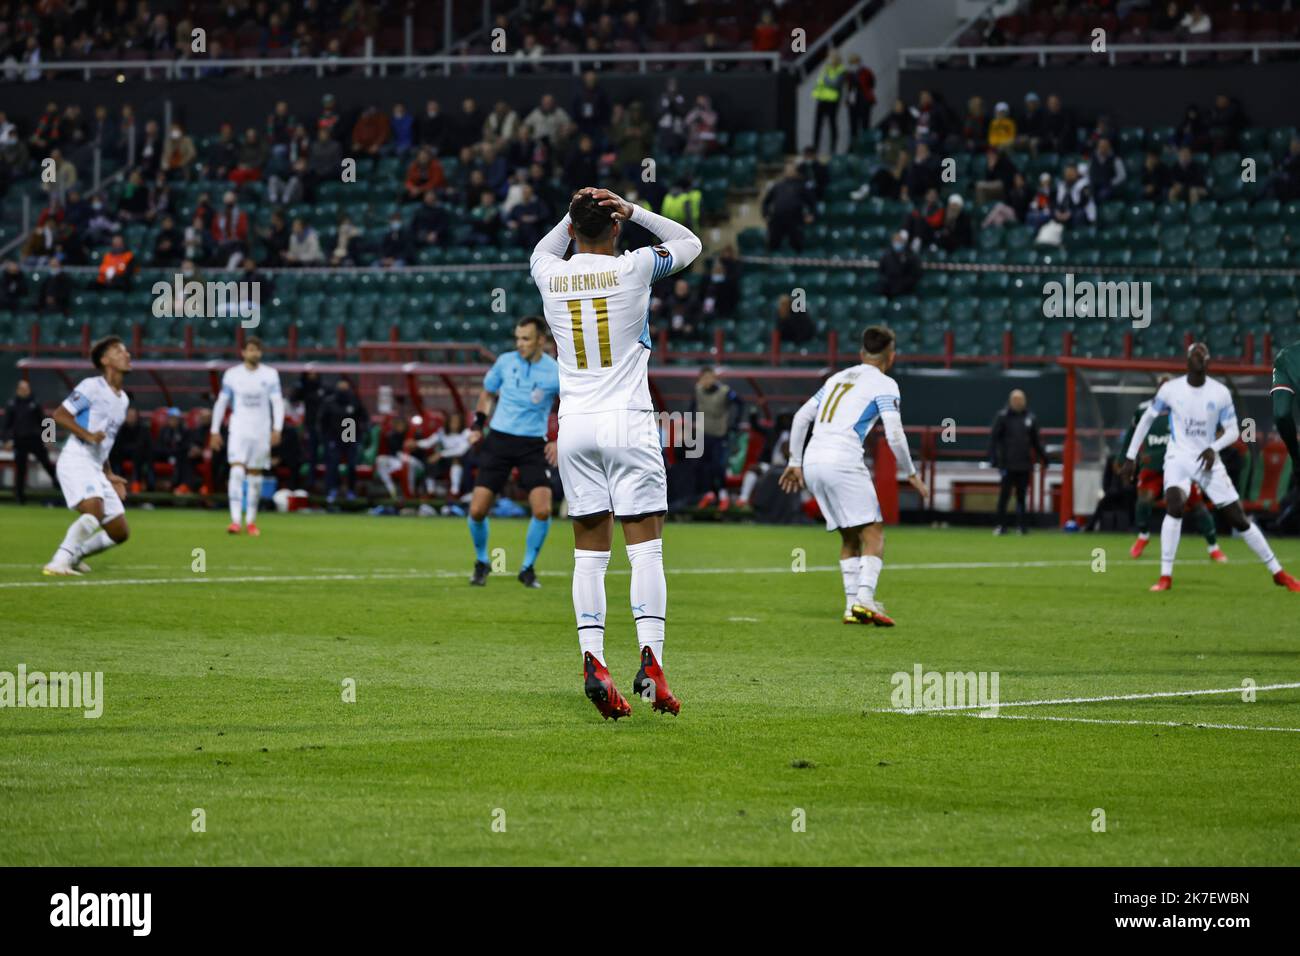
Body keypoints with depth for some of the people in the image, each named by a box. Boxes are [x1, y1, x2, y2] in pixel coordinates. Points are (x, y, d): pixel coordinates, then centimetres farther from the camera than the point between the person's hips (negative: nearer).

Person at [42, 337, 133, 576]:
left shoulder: (123, 398, 19)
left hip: (95, 468, 8)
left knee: (120, 533, 4)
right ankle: (58, 563, -28)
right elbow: (59, 415, -12)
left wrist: (109, 475, 21)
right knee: (95, 511, -32)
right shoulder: (92, 387, -6)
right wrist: (88, 435, -24)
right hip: (76, 460, -8)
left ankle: (74, 555, 21)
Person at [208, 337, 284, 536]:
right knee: (237, 471, -16)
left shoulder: (270, 375, 2)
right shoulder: (232, 375, 3)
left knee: (255, 475, 7)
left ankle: (251, 521, 17)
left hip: (261, 431, 1)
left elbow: (278, 403, -1)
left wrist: (277, 429, -14)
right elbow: (221, 403, 9)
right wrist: (214, 431, 6)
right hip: (238, 430, -1)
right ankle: (235, 520, -22)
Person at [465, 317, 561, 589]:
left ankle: (528, 568, 5)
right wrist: (478, 426, 5)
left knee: (542, 510, -17)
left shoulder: (556, 372, -8)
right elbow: (487, 393, 16)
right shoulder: (505, 362, -1)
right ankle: (481, 563, 22)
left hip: (533, 445, -1)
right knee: (477, 510, -5)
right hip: (499, 441, 1)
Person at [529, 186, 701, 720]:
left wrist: (574, 215, 17)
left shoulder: (552, 277, 3)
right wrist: (632, 211, 7)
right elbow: (689, 243, 13)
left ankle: (592, 660, -8)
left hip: (574, 425, 3)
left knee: (589, 551, 4)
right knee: (645, 546, -3)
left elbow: (541, 254, 30)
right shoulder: (633, 269, -5)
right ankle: (650, 660, -16)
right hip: (628, 425, -3)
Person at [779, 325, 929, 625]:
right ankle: (864, 599, -21)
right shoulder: (884, 384, 3)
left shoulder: (838, 378, 24)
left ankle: (852, 605, 7)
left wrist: (795, 462, 27)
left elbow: (801, 417, 22)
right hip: (844, 461, -7)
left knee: (849, 537, 14)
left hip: (813, 463, 7)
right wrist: (911, 473, 5)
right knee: (874, 533, -5)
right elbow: (894, 435, -6)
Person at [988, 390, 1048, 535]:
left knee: (1021, 495, 5)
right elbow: (993, 438, -4)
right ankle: (1001, 525, 1)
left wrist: (1043, 456, 9)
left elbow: (1036, 440, 17)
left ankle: (1021, 525, 10)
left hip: (1025, 465, 3)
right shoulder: (1003, 417, -1)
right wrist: (993, 458, -12)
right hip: (1008, 464, -3)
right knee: (1004, 494, -3)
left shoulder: (1030, 418, 10)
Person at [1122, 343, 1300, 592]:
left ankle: (1278, 573, 14)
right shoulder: (1171, 389, -5)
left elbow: (1233, 431, 2)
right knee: (1174, 505, -29)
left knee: (1239, 518, 2)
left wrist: (1214, 448, -18)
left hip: (1207, 461, 1)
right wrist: (1130, 456, 5)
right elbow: (1147, 419, 6)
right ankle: (1165, 577, -24)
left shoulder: (1220, 393, -3)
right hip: (1179, 459, -1)